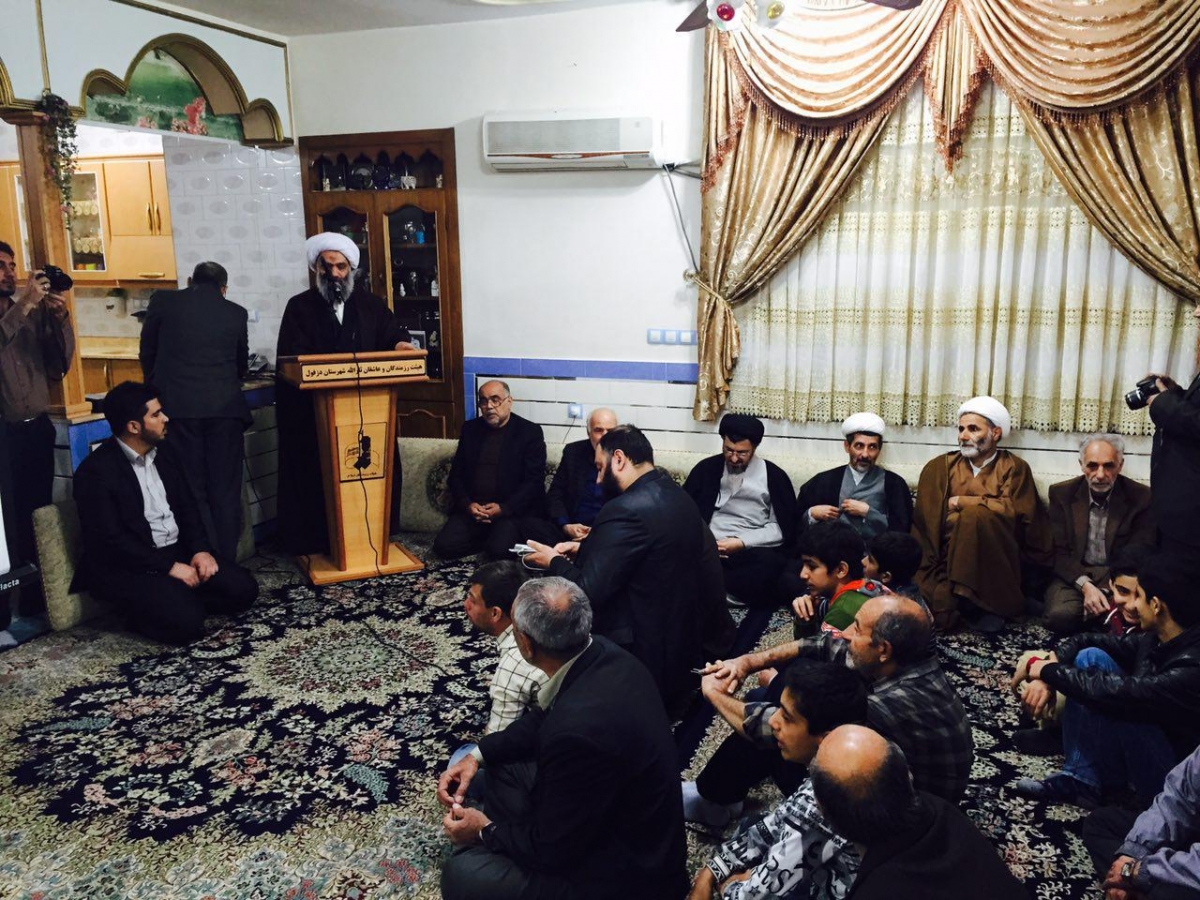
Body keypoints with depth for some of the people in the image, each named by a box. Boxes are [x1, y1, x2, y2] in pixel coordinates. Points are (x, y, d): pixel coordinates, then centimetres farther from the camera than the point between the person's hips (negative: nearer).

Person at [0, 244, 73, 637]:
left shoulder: (35, 311, 9)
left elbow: (58, 365, 8)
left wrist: (60, 320, -6)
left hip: (38, 428, 4)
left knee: (37, 518, 7)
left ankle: (34, 601, 16)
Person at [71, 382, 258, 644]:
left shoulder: (163, 451, 8)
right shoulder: (96, 472, -15)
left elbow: (187, 506, 12)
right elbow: (111, 542, -20)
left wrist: (201, 549, -6)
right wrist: (169, 567, -22)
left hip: (178, 550, 7)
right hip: (128, 566, -6)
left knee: (243, 589, -11)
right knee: (185, 621, -27)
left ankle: (179, 599, 4)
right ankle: (142, 609, 2)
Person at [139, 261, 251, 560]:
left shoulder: (163, 301, 7)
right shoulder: (236, 312, 11)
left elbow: (147, 353, 14)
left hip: (177, 407, -1)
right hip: (225, 408, 1)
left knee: (191, 490, 4)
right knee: (225, 492, 7)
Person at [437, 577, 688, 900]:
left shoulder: (579, 728, -37)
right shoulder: (603, 654, -12)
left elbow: (554, 848, -21)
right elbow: (545, 719, 10)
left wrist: (486, 832, -5)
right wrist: (478, 755, 2)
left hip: (625, 874, -8)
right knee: (500, 761, 11)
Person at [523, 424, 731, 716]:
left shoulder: (628, 509, -25)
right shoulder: (675, 495, 4)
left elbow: (587, 592, -24)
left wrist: (554, 561, -6)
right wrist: (584, 548, 9)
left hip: (648, 654, -9)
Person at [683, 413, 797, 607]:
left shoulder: (774, 476, 7)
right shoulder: (706, 468, 12)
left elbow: (784, 528, 4)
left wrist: (742, 542, -10)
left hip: (752, 552, 0)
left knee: (773, 564, -36)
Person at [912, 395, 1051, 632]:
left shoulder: (1014, 468, 5)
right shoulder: (939, 468, 8)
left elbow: (1012, 510, -12)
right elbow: (925, 523, 2)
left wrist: (960, 501, -6)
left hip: (997, 565, -1)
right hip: (948, 558, 1)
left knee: (975, 513, -30)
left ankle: (977, 603, -17)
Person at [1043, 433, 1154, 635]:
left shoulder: (1141, 497, -2)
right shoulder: (1061, 494, 2)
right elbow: (1058, 551, -2)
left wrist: (1105, 591, -20)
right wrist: (1085, 585, -21)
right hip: (1073, 574, 0)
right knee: (1060, 616, -31)